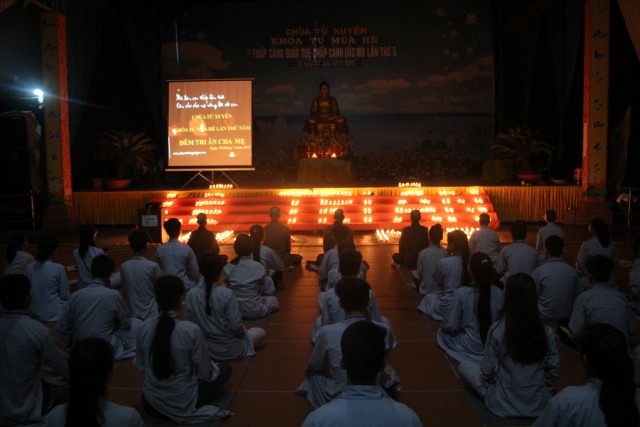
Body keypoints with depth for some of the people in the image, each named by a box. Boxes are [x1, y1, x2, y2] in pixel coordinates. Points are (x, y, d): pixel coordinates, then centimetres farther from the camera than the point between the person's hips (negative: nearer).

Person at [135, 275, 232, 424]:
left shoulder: (145, 328, -13)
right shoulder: (191, 330, -25)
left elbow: (140, 366, 2)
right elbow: (205, 374, -13)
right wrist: (212, 366, 9)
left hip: (150, 402, 5)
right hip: (182, 405, -5)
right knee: (224, 369, 15)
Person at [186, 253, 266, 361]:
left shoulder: (191, 294, -13)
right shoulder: (226, 294, -25)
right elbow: (236, 327, -23)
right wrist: (243, 331, -1)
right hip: (228, 350, -5)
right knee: (261, 333, 18)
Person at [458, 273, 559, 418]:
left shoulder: (496, 330, -22)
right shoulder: (547, 332, -14)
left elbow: (488, 371, -14)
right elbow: (553, 370, -4)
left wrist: (489, 379, 8)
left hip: (504, 405, -3)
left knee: (464, 366, 16)